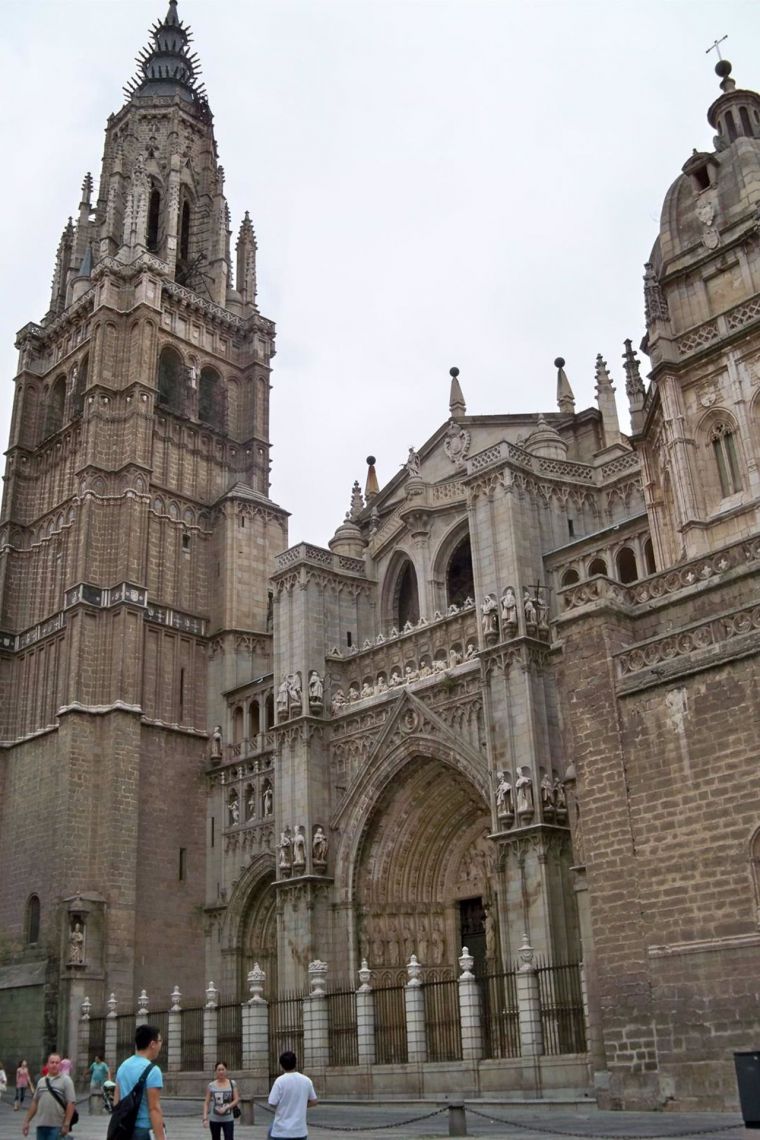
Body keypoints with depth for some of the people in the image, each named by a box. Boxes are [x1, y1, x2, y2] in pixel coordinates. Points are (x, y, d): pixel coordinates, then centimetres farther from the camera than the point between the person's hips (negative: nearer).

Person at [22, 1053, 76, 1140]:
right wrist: (26, 1121, 14)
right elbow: (34, 1103, 18)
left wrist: (66, 1124, -15)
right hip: (41, 1125, 5)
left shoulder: (66, 1081, -4)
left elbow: (71, 1103, -9)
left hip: (57, 1126, -5)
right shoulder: (41, 1081, 13)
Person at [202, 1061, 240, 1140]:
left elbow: (237, 1100, -2)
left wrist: (226, 1107, -15)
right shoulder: (211, 1086, -1)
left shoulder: (232, 1084, -1)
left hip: (228, 1119, -1)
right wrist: (205, 1118, -8)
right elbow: (206, 1103, 1)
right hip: (214, 1119, 1)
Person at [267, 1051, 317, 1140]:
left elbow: (272, 1104, -11)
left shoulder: (280, 1081, -13)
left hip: (282, 1130, -4)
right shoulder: (306, 1080, 1)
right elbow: (313, 1101, 9)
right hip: (300, 1131, 4)